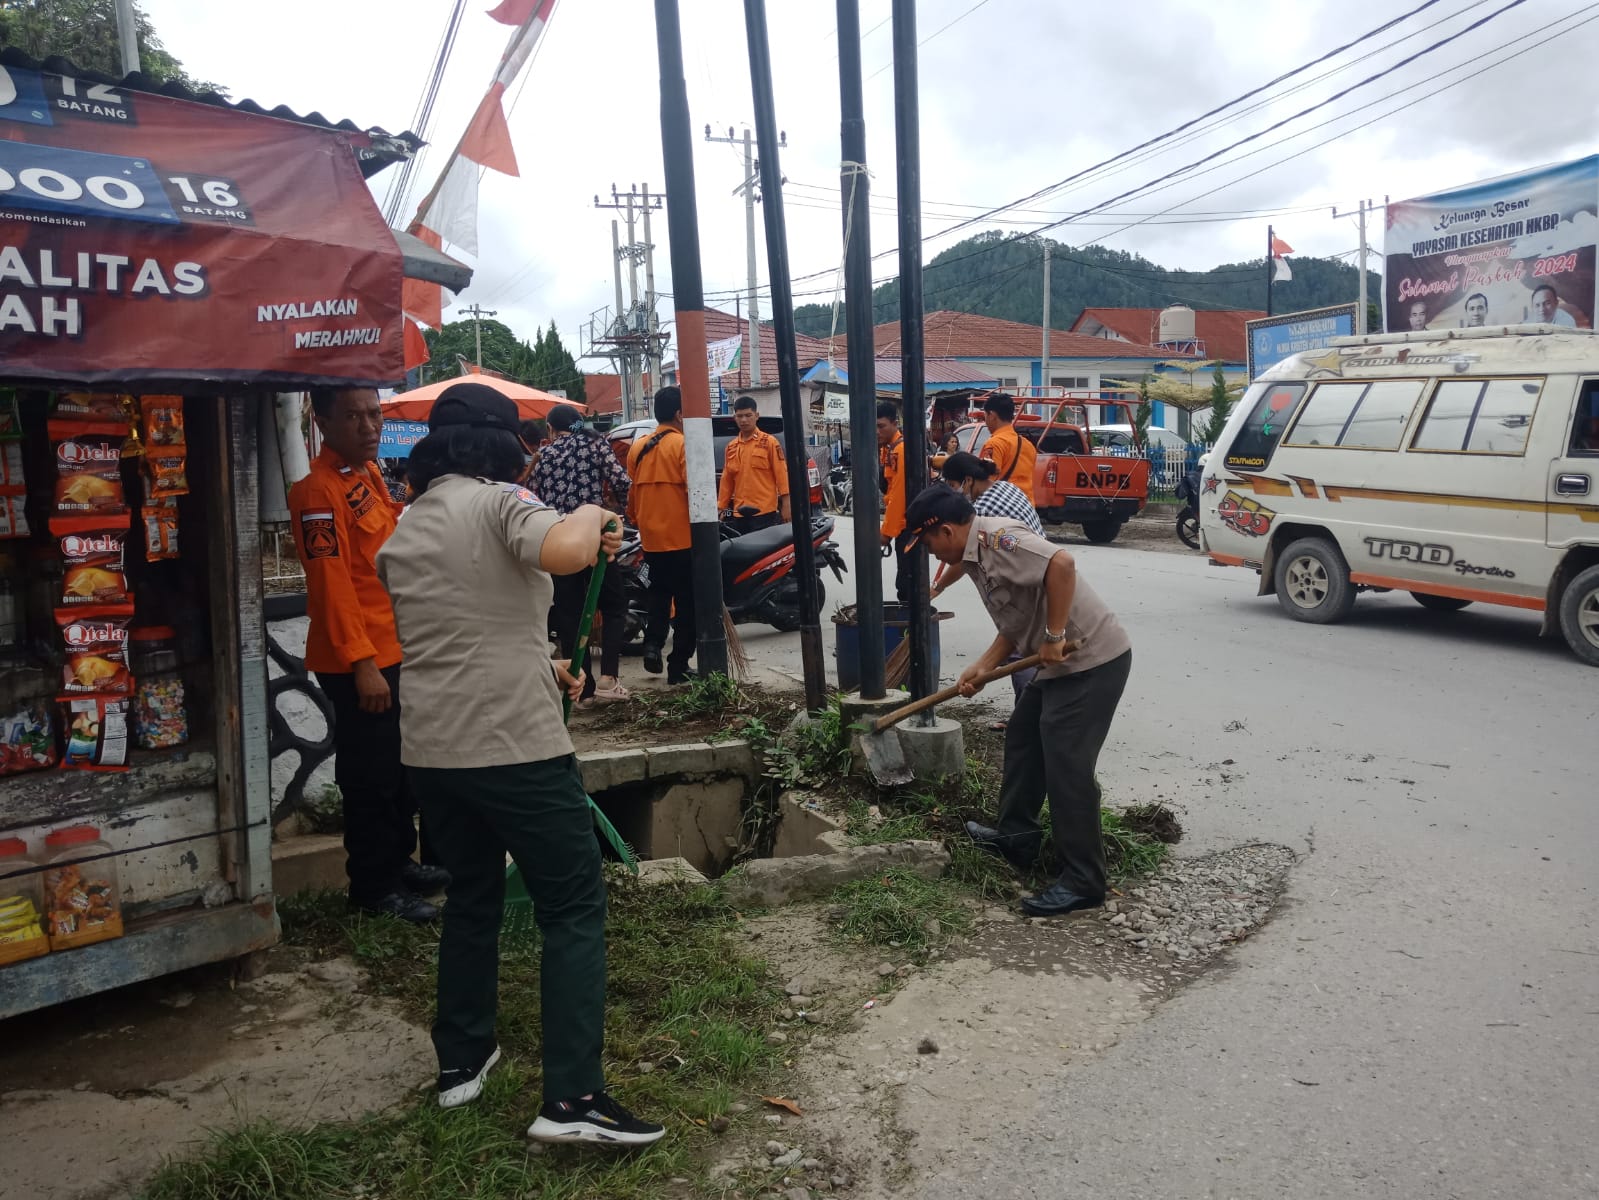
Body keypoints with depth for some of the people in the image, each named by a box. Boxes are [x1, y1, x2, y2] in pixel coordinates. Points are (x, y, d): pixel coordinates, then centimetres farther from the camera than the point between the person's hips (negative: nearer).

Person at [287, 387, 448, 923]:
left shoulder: (368, 471, 11)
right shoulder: (319, 489, -19)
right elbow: (331, 585, -23)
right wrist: (362, 663, -25)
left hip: (394, 650, 9)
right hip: (358, 662, -9)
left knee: (403, 766, 20)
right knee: (370, 777, 3)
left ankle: (400, 862, 36)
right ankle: (373, 887, 18)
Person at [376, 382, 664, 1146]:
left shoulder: (404, 532, 15)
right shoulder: (499, 501, -8)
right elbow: (564, 552, -30)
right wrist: (592, 517, -10)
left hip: (431, 749, 7)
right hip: (515, 746, -7)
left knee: (472, 897, 23)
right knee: (574, 909, 1)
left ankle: (460, 1061, 32)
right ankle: (572, 1099, -1)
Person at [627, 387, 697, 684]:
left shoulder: (638, 447, 7)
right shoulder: (683, 445, -11)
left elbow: (631, 494, 12)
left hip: (651, 537, 6)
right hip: (682, 537, -5)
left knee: (659, 593, 24)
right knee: (686, 603, 4)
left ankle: (653, 643, 7)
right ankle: (679, 666, 7)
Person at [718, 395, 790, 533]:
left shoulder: (769, 442, -1)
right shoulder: (731, 447, 13)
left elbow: (781, 474, -4)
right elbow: (727, 480, 15)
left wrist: (786, 505, -9)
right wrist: (721, 507, 12)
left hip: (765, 512, -5)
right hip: (740, 514, 5)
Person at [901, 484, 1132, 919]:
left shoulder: (996, 537, -18)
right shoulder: (978, 556, 13)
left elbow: (1061, 563, -34)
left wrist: (1055, 635, -29)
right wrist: (981, 668, 7)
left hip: (1092, 658, -11)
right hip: (1061, 663, 11)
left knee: (1065, 765, -7)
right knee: (1023, 740, 22)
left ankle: (1082, 881, 2)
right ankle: (1017, 836, 36)